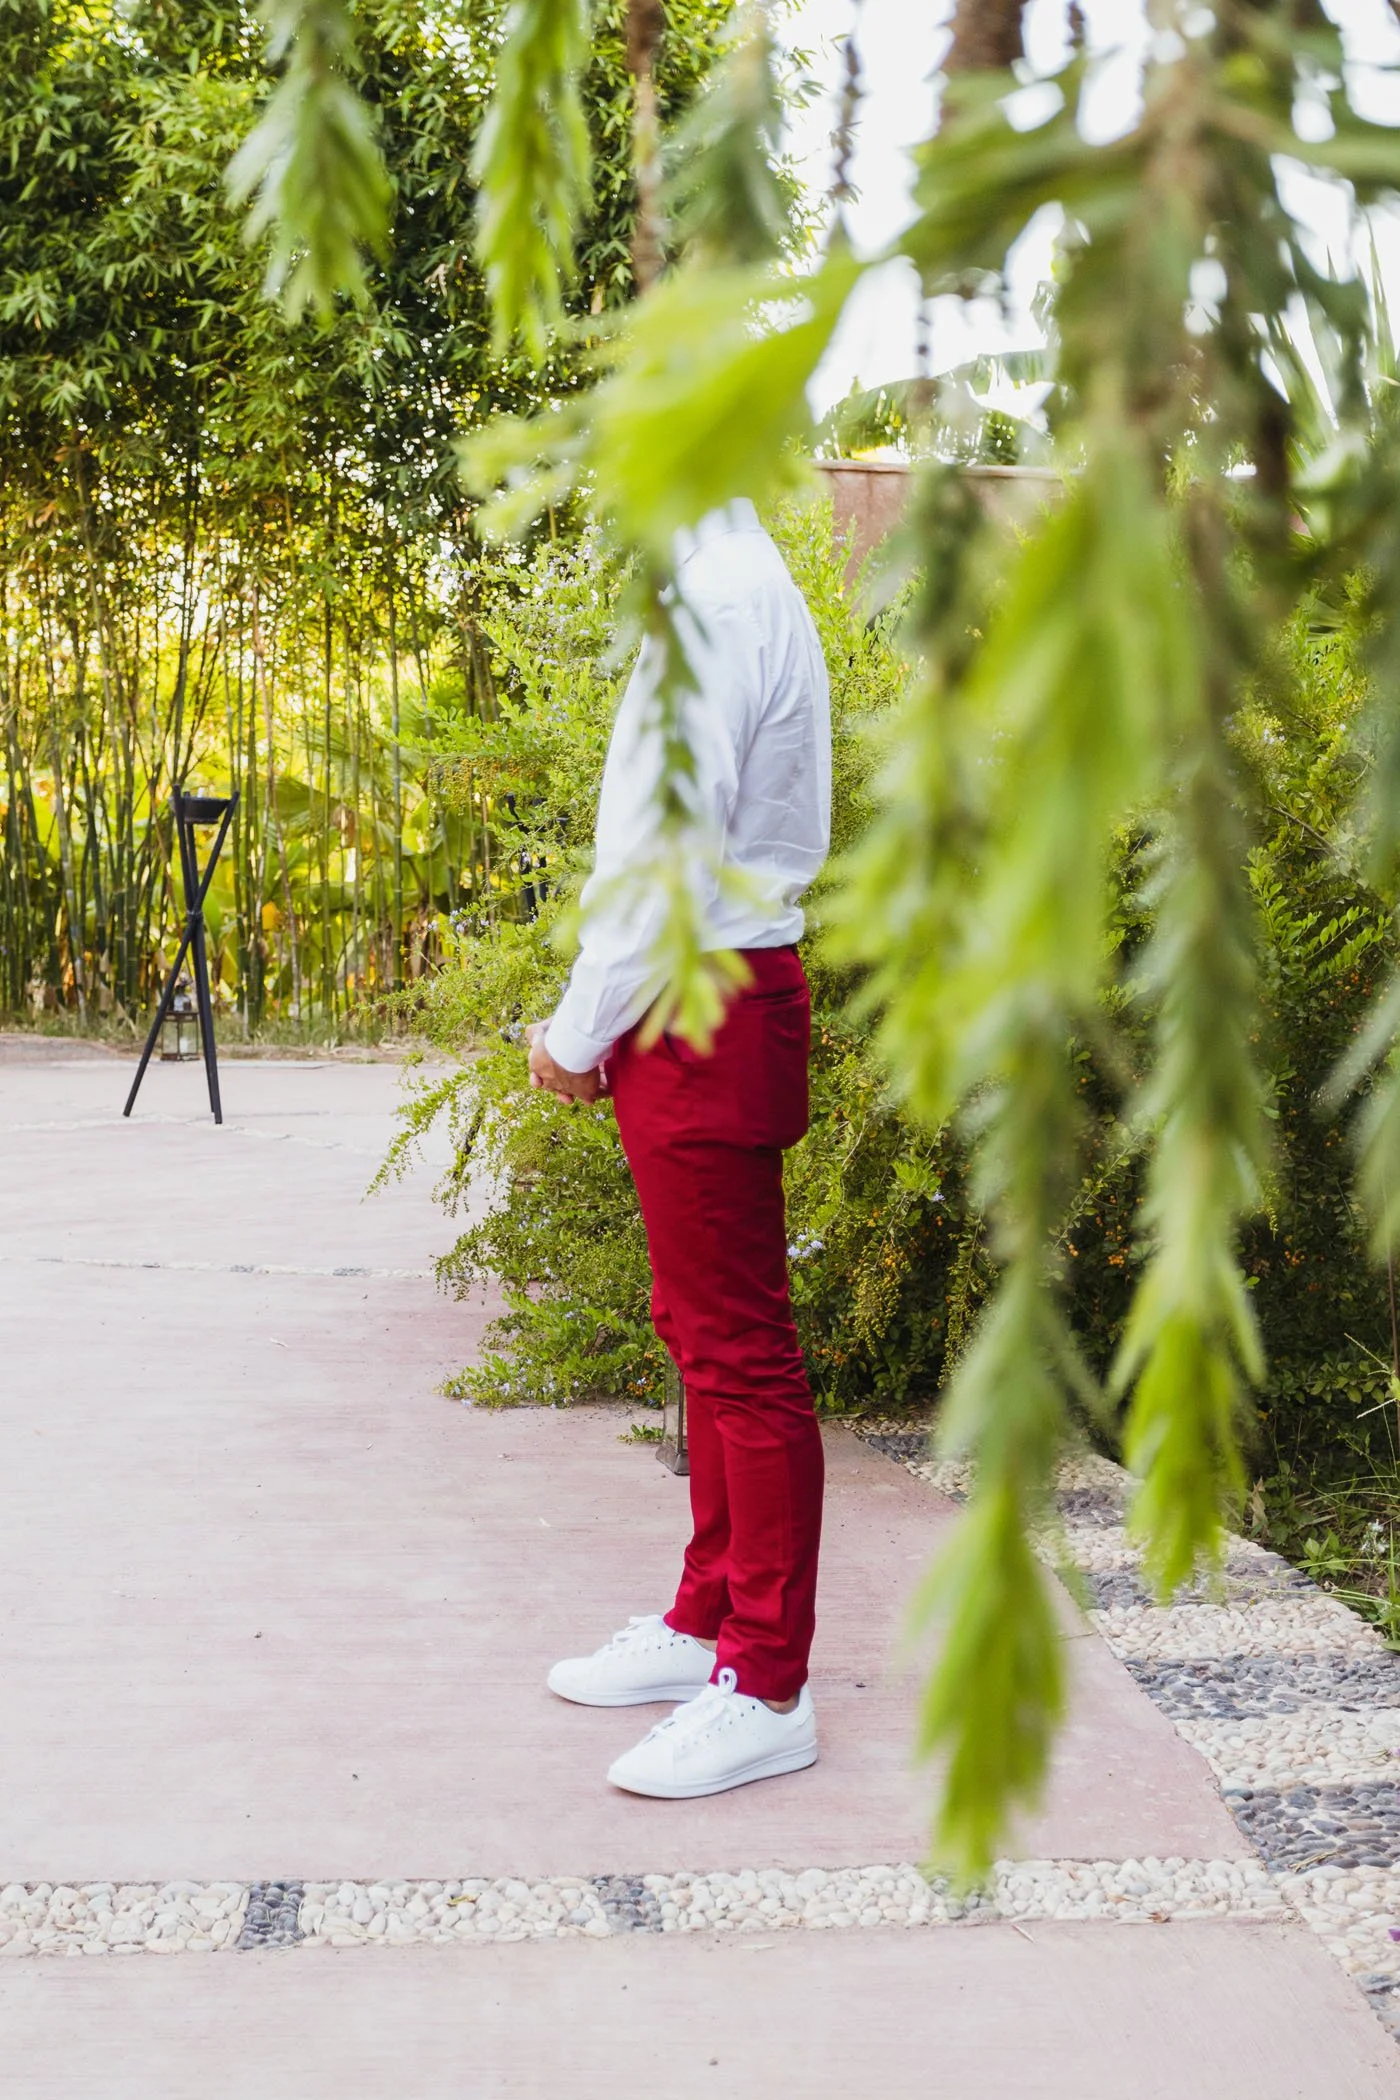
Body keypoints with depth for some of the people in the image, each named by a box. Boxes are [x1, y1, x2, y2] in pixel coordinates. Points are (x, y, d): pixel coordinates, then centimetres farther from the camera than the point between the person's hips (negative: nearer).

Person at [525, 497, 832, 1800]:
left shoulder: (716, 606, -16)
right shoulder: (740, 592, 16)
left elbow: (671, 842, -20)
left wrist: (582, 1029, -11)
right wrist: (594, 1017, 16)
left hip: (702, 1020, -10)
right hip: (705, 1016, 10)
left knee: (737, 1350, -4)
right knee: (703, 1329, 16)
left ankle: (765, 1690, 5)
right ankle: (706, 1624, 28)